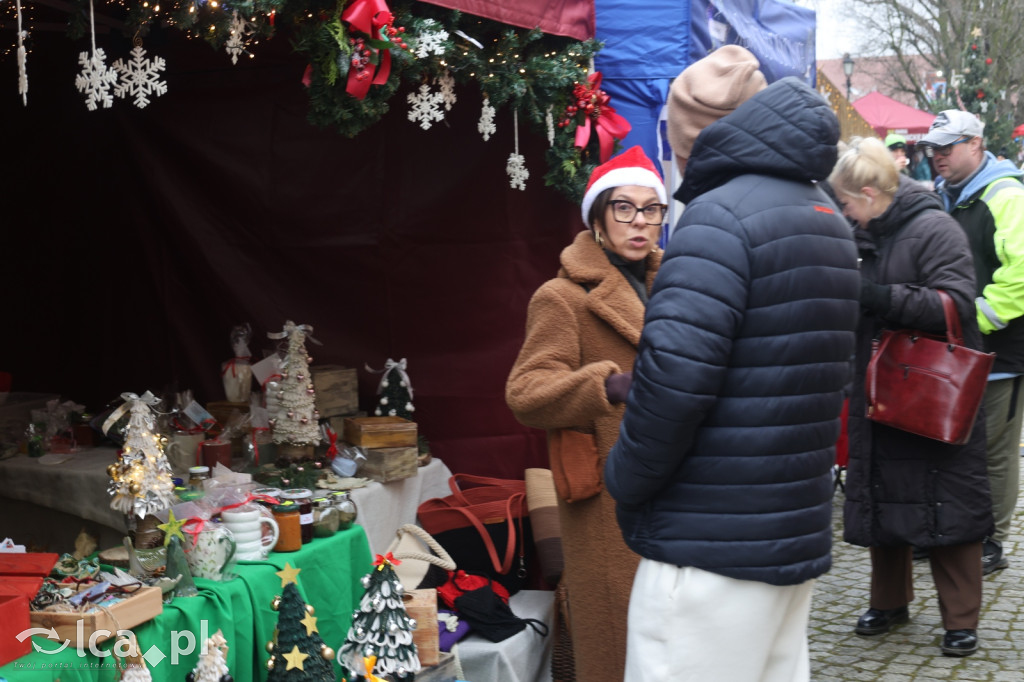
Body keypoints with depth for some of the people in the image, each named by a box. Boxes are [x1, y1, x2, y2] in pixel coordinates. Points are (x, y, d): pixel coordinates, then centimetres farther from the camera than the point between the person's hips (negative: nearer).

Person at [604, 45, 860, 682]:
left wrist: (625, 479, -9)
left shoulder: (721, 215, -15)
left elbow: (675, 373, -25)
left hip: (714, 549, -9)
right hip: (799, 534, 9)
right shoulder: (826, 217, 15)